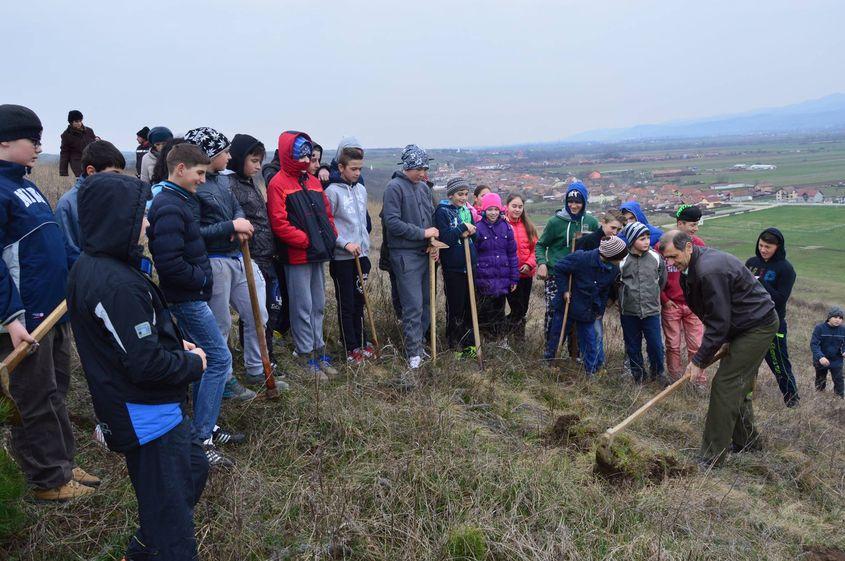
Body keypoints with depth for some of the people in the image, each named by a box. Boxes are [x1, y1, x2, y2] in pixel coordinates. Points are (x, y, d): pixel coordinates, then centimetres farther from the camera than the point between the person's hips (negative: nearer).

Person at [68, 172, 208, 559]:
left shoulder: (88, 267, 4)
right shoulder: (119, 285, -28)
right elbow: (146, 364, -26)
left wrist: (175, 345, 6)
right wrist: (193, 363, -9)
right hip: (148, 418, -10)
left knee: (193, 469, 26)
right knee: (170, 513, 4)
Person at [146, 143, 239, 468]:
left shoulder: (181, 200, 12)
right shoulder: (170, 207, -20)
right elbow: (169, 262, -26)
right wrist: (202, 279, -15)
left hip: (190, 295, 10)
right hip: (187, 297, -10)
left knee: (206, 358, 16)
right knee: (219, 359, -7)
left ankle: (205, 427, 27)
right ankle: (200, 439, 0)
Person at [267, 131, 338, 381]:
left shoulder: (313, 181, 15)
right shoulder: (278, 185, -8)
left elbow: (327, 213, 18)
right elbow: (279, 224, -15)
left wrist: (330, 237, 2)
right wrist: (307, 241, -17)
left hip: (318, 255, 7)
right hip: (297, 256, -7)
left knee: (318, 306, 14)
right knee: (302, 308, 0)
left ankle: (319, 351, 24)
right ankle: (306, 358, 10)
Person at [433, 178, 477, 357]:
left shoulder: (467, 211, 12)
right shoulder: (442, 211, -6)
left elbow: (476, 237, 16)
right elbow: (444, 238, -16)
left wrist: (470, 232, -3)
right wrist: (462, 228, -17)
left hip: (469, 266, 6)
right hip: (452, 268, -6)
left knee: (470, 306, 11)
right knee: (455, 308, 2)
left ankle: (469, 343, 24)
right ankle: (454, 346, 15)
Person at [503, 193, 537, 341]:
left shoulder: (528, 226, 7)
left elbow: (535, 247, 7)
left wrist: (529, 264, -6)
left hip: (526, 273, 5)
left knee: (523, 307, 13)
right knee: (518, 308, -6)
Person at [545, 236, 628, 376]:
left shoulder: (614, 270, -8)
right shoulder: (581, 258, -26)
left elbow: (605, 291, 8)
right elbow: (559, 268, -14)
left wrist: (600, 311, 10)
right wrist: (565, 290, -15)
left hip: (588, 312, 4)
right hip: (566, 306, -3)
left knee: (590, 342, 4)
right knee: (555, 337, 10)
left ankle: (591, 372, 18)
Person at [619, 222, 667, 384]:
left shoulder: (656, 258, -4)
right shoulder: (622, 260, -11)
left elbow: (662, 280, 12)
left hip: (651, 310, 1)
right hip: (629, 312, -1)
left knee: (656, 345, 3)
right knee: (633, 346, 10)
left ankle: (657, 373, 26)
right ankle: (638, 374, 28)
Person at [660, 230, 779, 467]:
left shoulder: (710, 271, -28)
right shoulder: (694, 266, 4)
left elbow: (719, 322, -25)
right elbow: (715, 315, 13)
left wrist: (699, 361, -19)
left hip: (757, 327, -10)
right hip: (749, 324, 10)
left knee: (725, 385, -10)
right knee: (739, 385, 18)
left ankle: (712, 457, -4)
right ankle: (747, 441, 34)